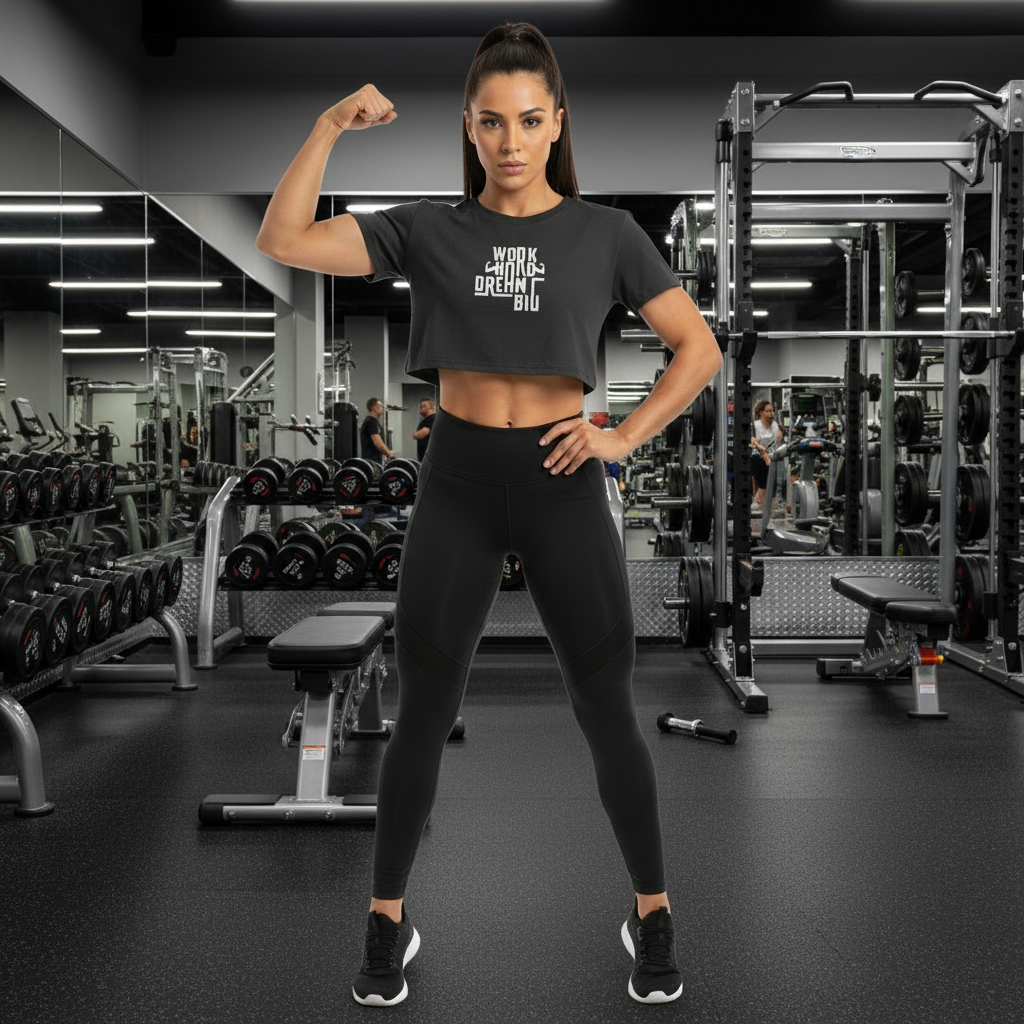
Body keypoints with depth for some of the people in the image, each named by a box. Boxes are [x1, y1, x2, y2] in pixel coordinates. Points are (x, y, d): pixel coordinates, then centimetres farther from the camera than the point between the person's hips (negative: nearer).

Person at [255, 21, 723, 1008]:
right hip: (457, 484, 1)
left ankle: (652, 915, 28)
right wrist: (331, 125, -11)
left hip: (562, 485, 0)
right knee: (422, 717, 7)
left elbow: (698, 347, 4)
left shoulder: (604, 231, 2)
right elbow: (284, 240, -6)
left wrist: (623, 436, -7)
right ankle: (388, 922, 26)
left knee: (608, 713, 7)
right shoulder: (428, 229, 3)